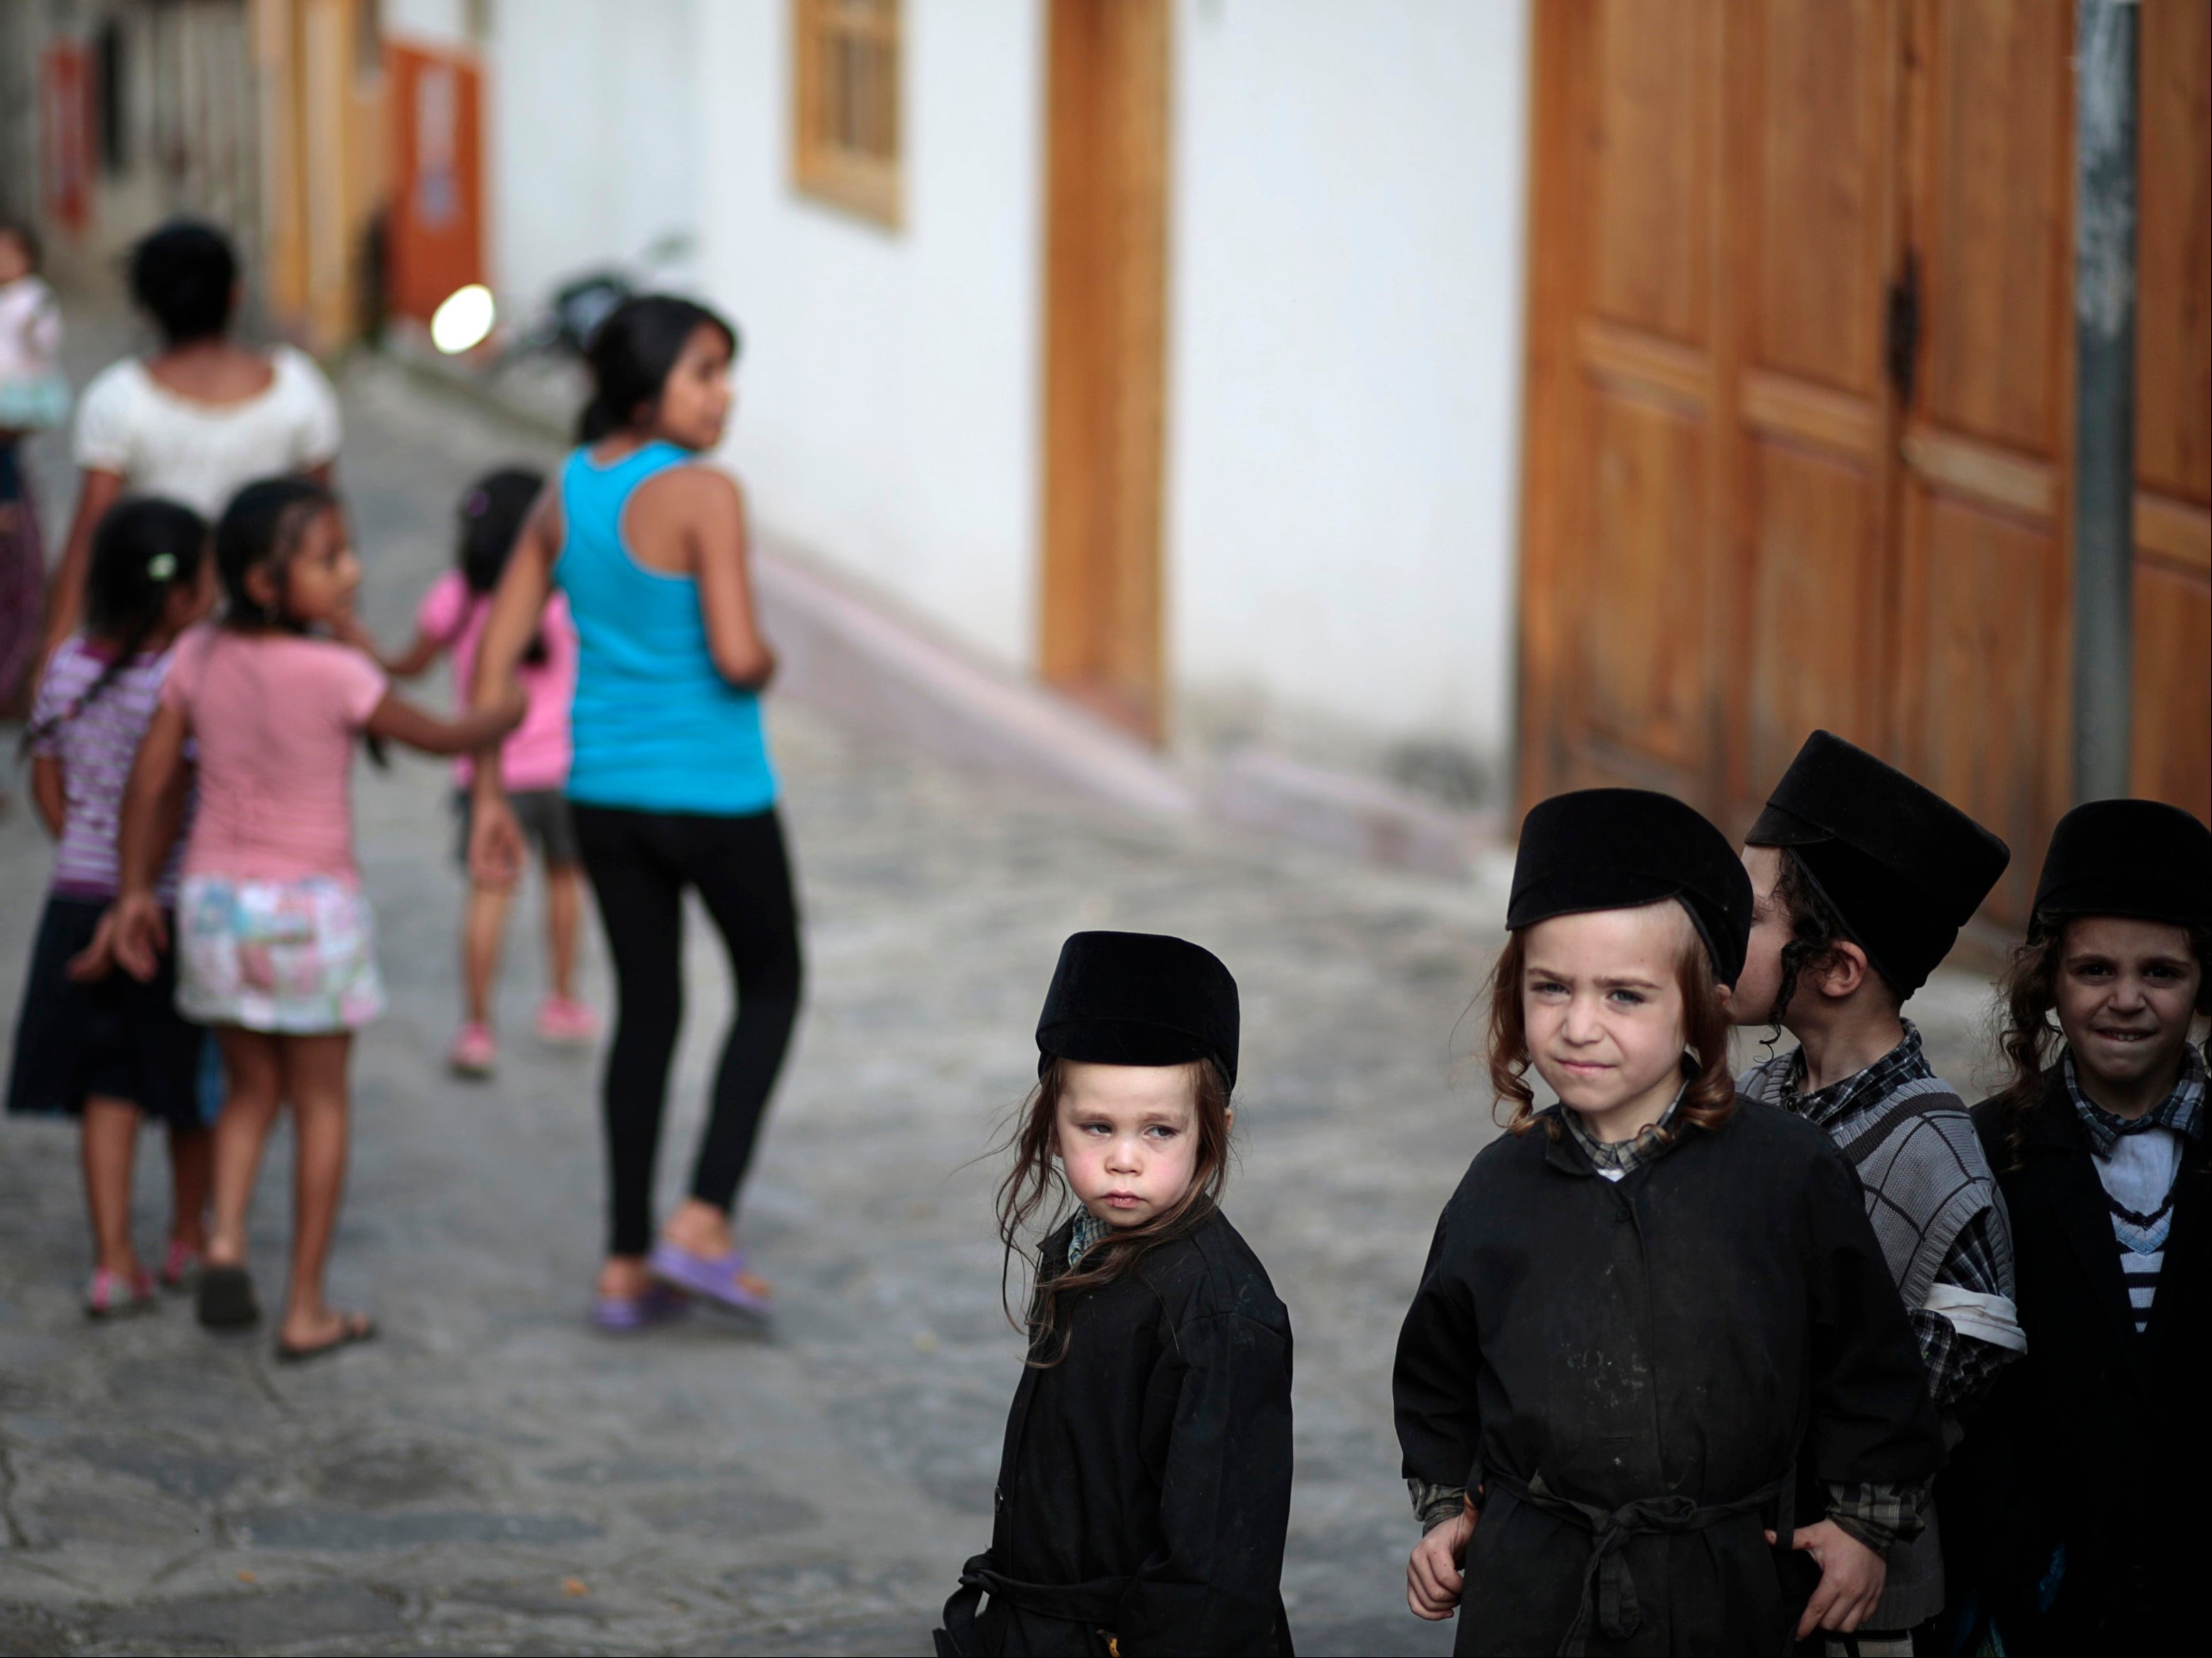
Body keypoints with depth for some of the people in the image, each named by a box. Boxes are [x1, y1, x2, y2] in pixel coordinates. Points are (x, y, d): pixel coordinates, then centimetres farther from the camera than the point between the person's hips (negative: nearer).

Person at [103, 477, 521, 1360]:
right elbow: (439, 737, -5)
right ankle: (306, 1310, 11)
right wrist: (523, 705, 12)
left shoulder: (199, 658, -3)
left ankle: (225, 1239, -5)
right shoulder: (336, 674, -17)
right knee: (320, 1102, 9)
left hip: (214, 896, 4)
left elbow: (149, 781, 0)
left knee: (250, 1090, 19)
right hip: (311, 905, -4)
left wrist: (135, 890, 10)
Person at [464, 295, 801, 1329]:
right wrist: (766, 665, -1)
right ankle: (703, 1222, 5)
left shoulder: (566, 495, 3)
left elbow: (496, 653, 3)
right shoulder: (703, 497, -18)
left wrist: (489, 798, 8)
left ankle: (627, 1268, 17)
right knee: (771, 987, 16)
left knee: (646, 1011, 16)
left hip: (606, 795, 6)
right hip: (715, 795, -6)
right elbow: (736, 656, -25)